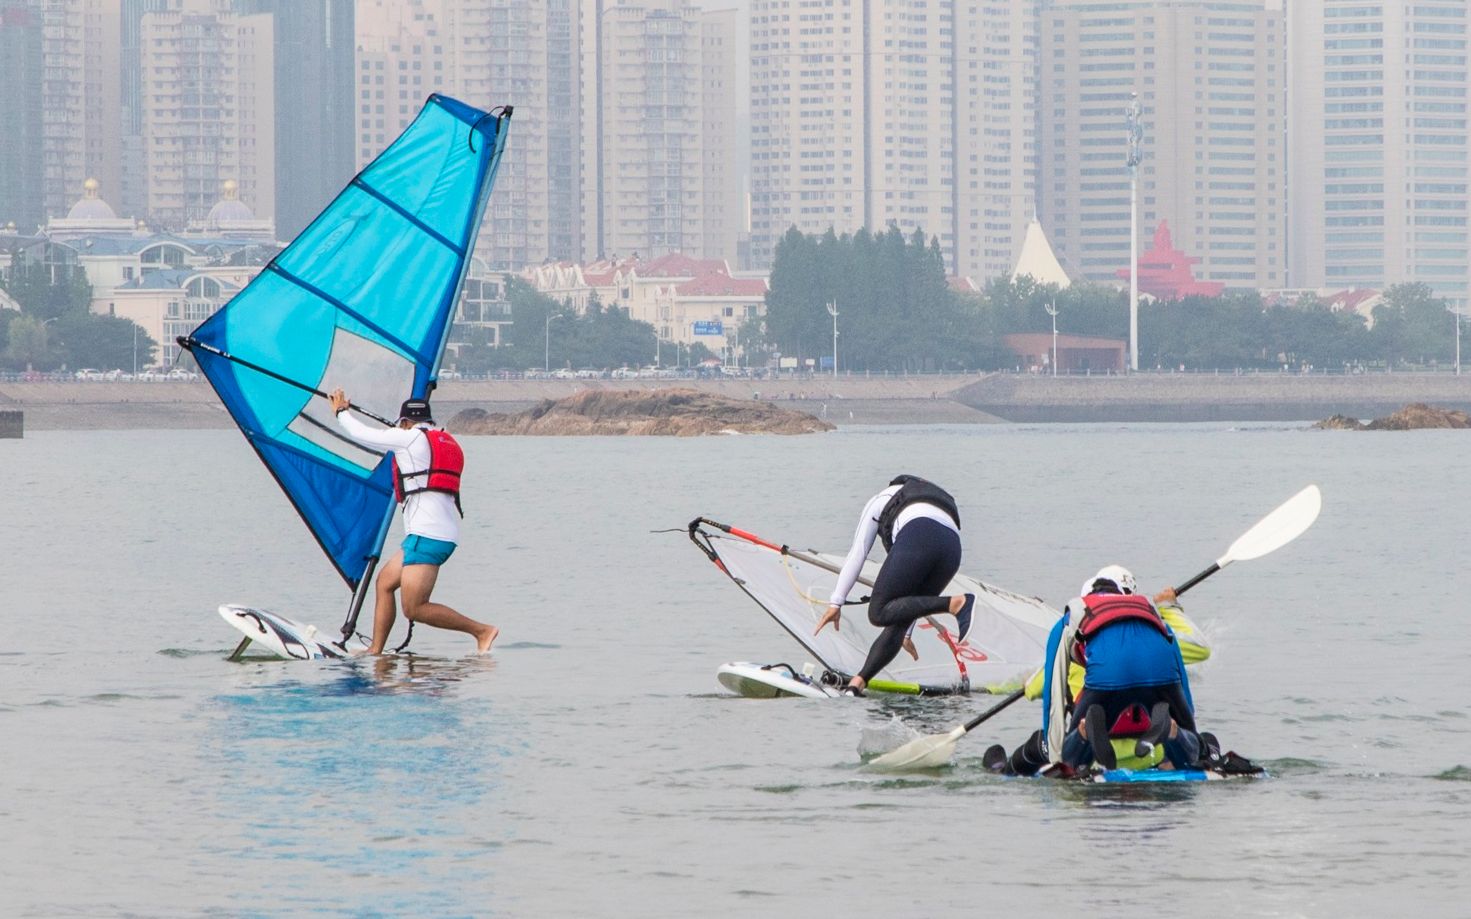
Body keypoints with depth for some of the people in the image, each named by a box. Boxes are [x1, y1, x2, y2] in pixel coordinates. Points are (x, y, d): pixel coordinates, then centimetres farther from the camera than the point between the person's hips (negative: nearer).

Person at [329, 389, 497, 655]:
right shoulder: (447, 442, 20)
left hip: (427, 536, -9)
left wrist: (341, 412, 24)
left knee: (414, 609, -10)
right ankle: (375, 651, 18)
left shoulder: (409, 438, -3)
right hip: (446, 535, 9)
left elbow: (362, 434, 4)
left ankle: (481, 631, -11)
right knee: (385, 582, 19)